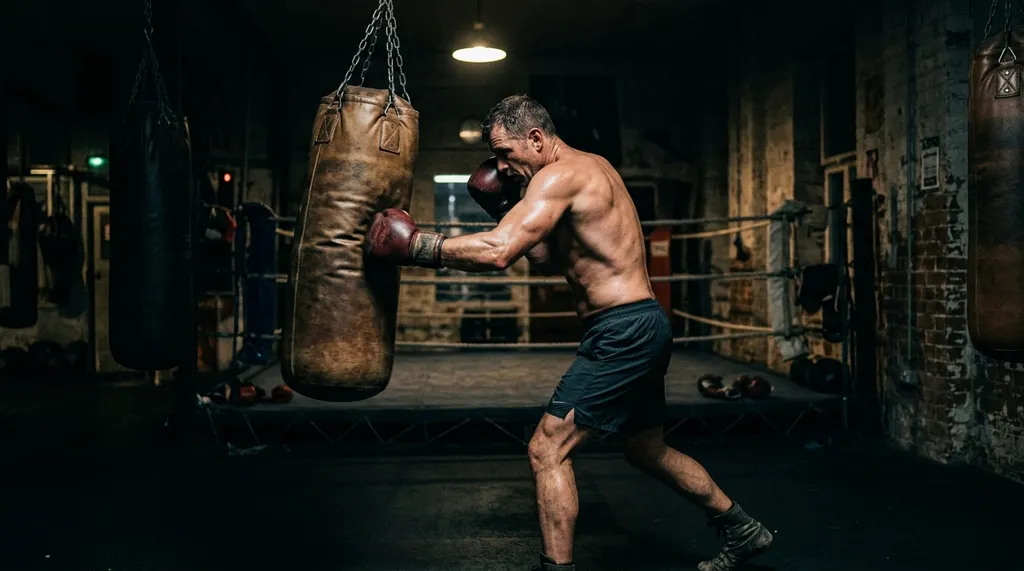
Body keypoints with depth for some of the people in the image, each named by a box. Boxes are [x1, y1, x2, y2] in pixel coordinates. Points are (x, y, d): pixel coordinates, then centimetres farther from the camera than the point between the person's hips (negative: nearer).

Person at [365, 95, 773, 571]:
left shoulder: (561, 175, -14)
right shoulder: (592, 168, 16)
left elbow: (498, 251, -28)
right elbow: (554, 261, 19)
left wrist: (415, 245, -21)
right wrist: (507, 208, 10)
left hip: (621, 331, -11)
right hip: (643, 326, 11)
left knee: (547, 451, -7)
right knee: (647, 450, 25)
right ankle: (742, 531, 40)